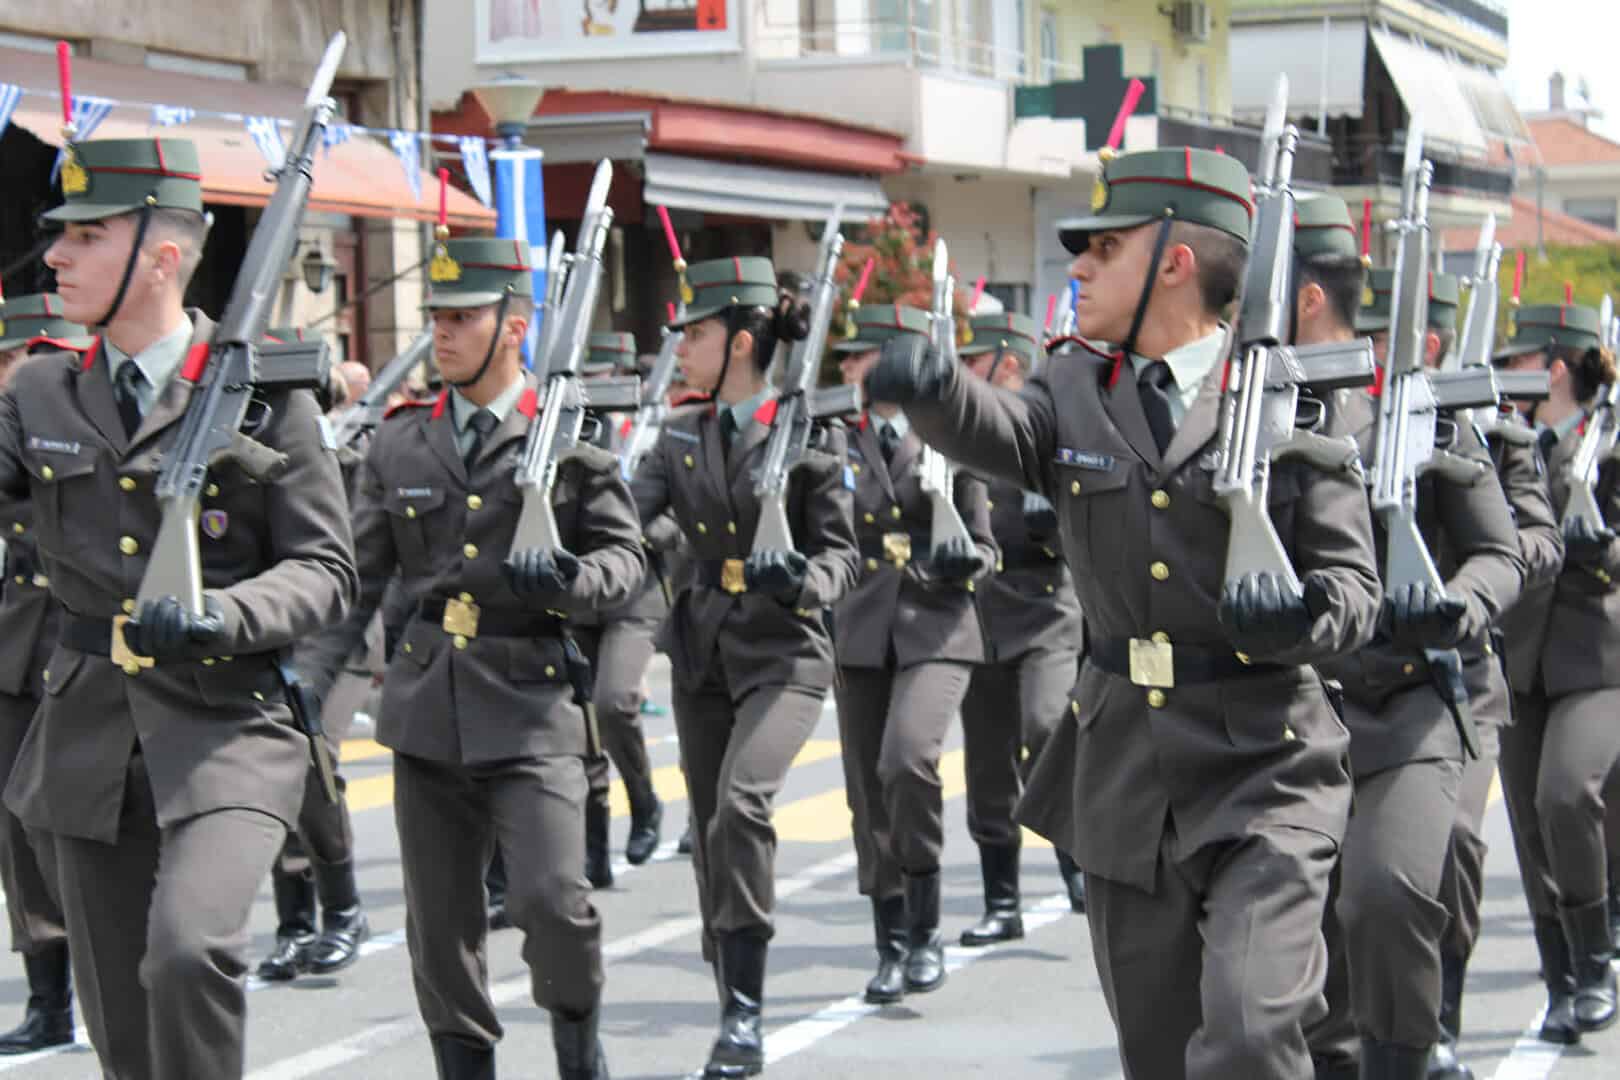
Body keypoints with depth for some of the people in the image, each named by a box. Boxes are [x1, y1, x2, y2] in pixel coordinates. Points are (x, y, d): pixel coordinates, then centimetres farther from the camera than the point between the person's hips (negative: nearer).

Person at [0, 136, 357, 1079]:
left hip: (226, 726, -5)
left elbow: (326, 571, -5)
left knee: (190, 949, -27)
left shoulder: (266, 396, -5)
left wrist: (221, 619, -22)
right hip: (90, 732, 5)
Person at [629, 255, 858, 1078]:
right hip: (702, 655, 6)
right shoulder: (683, 437, 9)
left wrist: (801, 579, -25)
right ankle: (736, 1013, 22)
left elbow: (841, 554, -3)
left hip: (782, 655, -6)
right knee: (711, 833, 9)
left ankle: (746, 1012, -21)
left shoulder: (809, 434, -5)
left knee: (740, 802, -26)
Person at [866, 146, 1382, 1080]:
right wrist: (931, 388, -37)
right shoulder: (1080, 392, 8)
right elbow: (995, 434, -14)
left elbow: (1354, 585, -6)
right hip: (1125, 768, 5)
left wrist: (1302, 617, -29)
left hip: (1263, 767, -5)